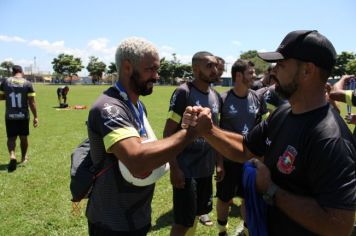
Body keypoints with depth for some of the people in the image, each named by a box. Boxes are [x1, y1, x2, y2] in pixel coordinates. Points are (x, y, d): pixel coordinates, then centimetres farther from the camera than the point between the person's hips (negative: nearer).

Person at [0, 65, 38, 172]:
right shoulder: (27, 84, -6)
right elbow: (32, 102, -9)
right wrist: (35, 117, -4)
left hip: (10, 116, 1)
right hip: (23, 115, 0)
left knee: (11, 138, 7)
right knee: (23, 137, 15)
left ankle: (12, 156, -18)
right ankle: (23, 158, 31)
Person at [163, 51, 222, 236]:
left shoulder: (216, 96, 8)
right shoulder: (183, 92, -13)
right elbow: (168, 132, -14)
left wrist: (219, 162, 15)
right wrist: (174, 168, -18)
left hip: (206, 168, 7)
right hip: (186, 169, -7)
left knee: (196, 214, 20)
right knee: (183, 221, 4)